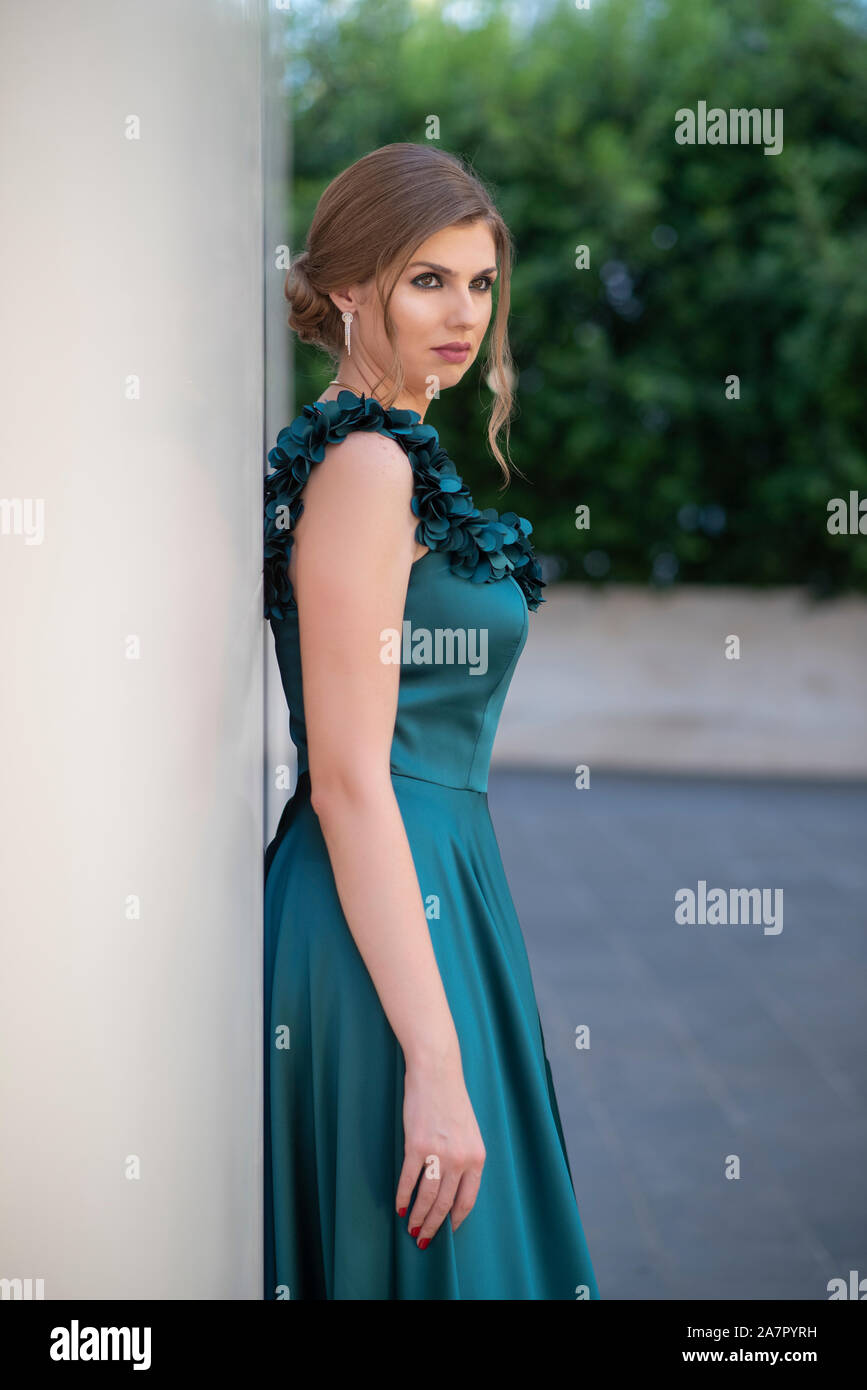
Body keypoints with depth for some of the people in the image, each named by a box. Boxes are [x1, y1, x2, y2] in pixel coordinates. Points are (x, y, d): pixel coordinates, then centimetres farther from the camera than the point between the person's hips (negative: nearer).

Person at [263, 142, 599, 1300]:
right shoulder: (367, 466, -15)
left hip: (434, 882, 10)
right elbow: (348, 778, -21)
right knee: (425, 1251, 0)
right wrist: (437, 1060, -24)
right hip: (394, 908, -10)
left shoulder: (393, 456, 13)